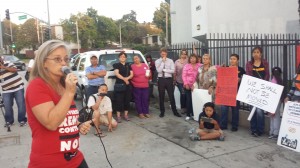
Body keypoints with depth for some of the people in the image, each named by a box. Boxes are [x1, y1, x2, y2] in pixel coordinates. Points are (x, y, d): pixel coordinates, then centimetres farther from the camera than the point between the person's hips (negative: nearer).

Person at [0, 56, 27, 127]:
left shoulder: (9, 64, 1)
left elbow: (15, 70, -15)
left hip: (18, 87, -2)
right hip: (6, 91, 3)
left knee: (21, 104, -1)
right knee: (7, 106, 2)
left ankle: (22, 120, 11)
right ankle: (9, 121, 19)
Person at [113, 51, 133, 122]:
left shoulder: (128, 65, 16)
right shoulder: (116, 65, 5)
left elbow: (131, 74, 5)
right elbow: (117, 74, -11)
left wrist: (127, 78, -15)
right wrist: (124, 79, -21)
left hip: (128, 85, 4)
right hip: (119, 85, -4)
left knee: (127, 100, 5)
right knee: (119, 100, -5)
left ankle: (126, 115, 16)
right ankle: (118, 116, -1)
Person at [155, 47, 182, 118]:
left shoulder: (170, 61, 1)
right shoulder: (157, 61, 1)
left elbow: (172, 71, -10)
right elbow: (159, 70, -15)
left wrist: (164, 70, -12)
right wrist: (163, 61, -14)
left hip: (169, 79, 0)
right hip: (161, 80, 0)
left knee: (171, 96, 5)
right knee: (161, 96, 8)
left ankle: (175, 111, 16)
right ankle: (162, 112, 21)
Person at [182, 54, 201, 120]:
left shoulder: (199, 66, 4)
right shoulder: (186, 66, 2)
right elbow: (184, 76, -2)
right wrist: (186, 84, -8)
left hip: (195, 86, 1)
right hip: (188, 86, -1)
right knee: (188, 100, 0)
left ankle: (193, 113, 17)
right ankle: (188, 115, 8)